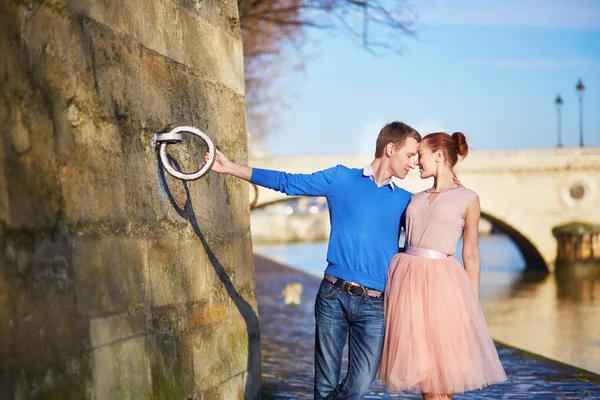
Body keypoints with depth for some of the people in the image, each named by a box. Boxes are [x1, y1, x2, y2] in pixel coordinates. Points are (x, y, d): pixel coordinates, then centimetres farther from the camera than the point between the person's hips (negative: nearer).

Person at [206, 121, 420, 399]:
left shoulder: (404, 201, 13)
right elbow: (289, 183, 9)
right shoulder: (341, 179, 7)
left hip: (374, 305, 2)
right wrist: (230, 168, 8)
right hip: (334, 295, -1)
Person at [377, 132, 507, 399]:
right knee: (425, 377, 5)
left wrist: (474, 303, 1)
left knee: (441, 376, -3)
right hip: (408, 279, 4)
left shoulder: (467, 199, 3)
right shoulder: (417, 199, 15)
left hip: (440, 283, -4)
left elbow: (471, 254, 3)